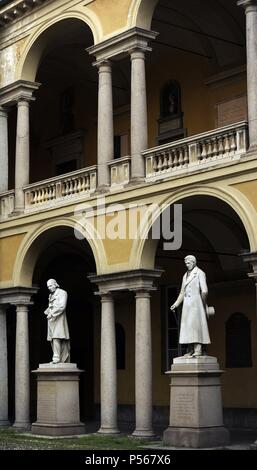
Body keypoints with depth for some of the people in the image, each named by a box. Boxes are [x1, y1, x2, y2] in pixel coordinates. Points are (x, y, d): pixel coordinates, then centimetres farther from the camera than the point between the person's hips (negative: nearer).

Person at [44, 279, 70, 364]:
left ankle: (57, 357, -24)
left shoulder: (62, 293, -1)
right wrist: (47, 312, 7)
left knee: (56, 338, -19)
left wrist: (52, 313, -15)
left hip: (59, 319, -8)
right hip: (51, 319, 8)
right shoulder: (51, 295, 22)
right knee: (52, 339, 1)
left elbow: (62, 306, -12)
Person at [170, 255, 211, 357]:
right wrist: (176, 304, 12)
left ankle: (198, 349, -15)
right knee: (187, 326, 2)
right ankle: (190, 350, 3)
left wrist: (203, 305, -8)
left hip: (196, 303, -7)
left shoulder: (200, 273, -3)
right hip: (187, 305, 7)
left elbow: (204, 291, -10)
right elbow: (182, 293, 22)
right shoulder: (185, 275, 20)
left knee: (196, 324, -13)